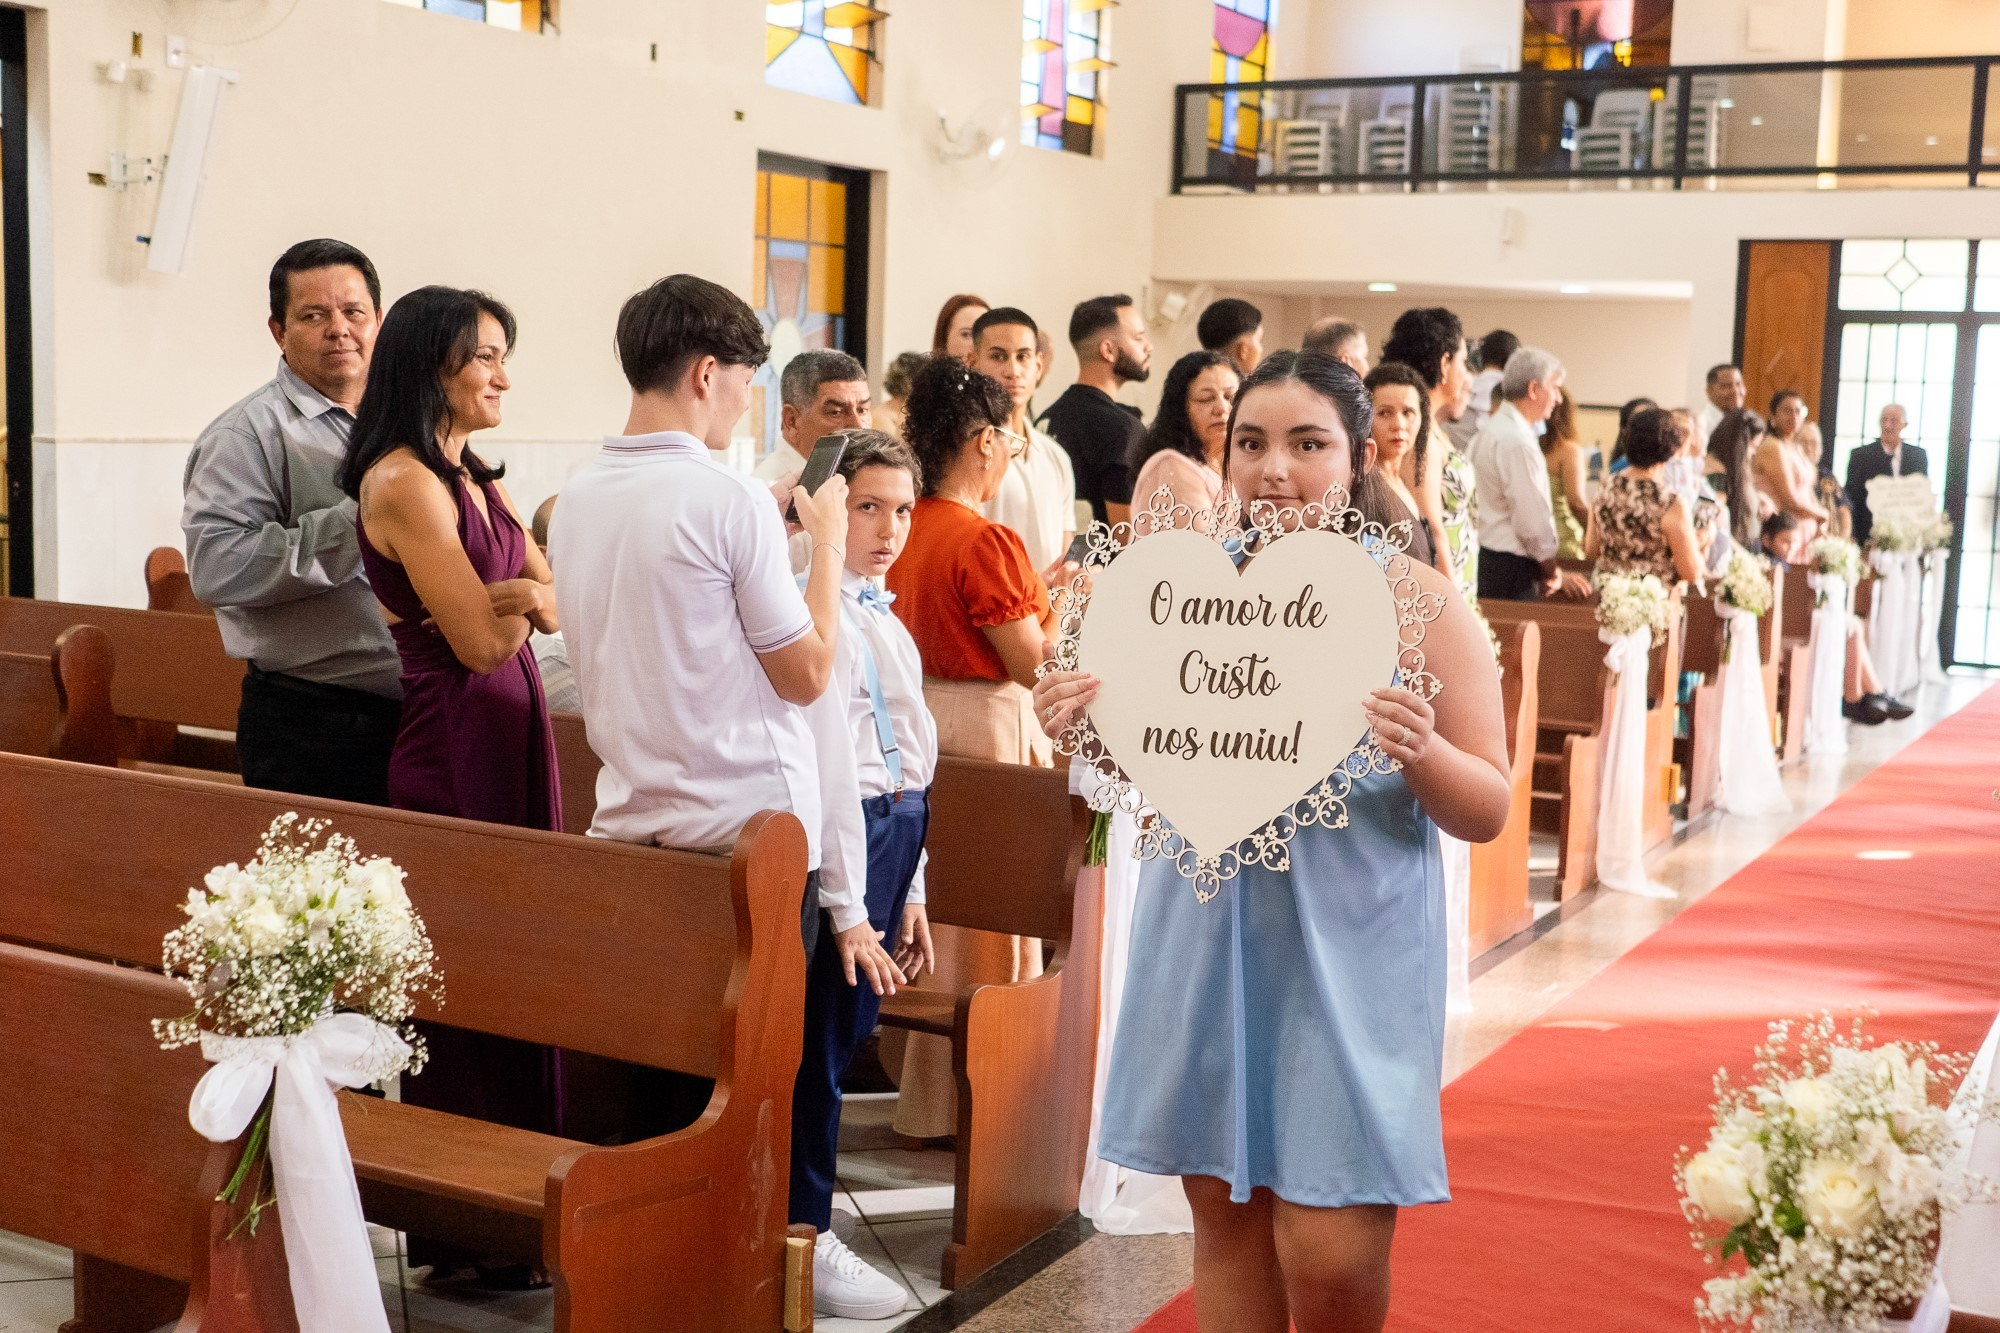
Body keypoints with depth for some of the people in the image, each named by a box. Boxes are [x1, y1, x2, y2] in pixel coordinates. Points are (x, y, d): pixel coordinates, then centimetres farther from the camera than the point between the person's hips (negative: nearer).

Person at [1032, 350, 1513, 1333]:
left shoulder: (1416, 600, -5)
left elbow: (1487, 813, -4)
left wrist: (1421, 753, -25)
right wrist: (1084, 726, -6)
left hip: (1347, 948, -3)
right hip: (1206, 941, 4)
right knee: (1222, 1208, 12)